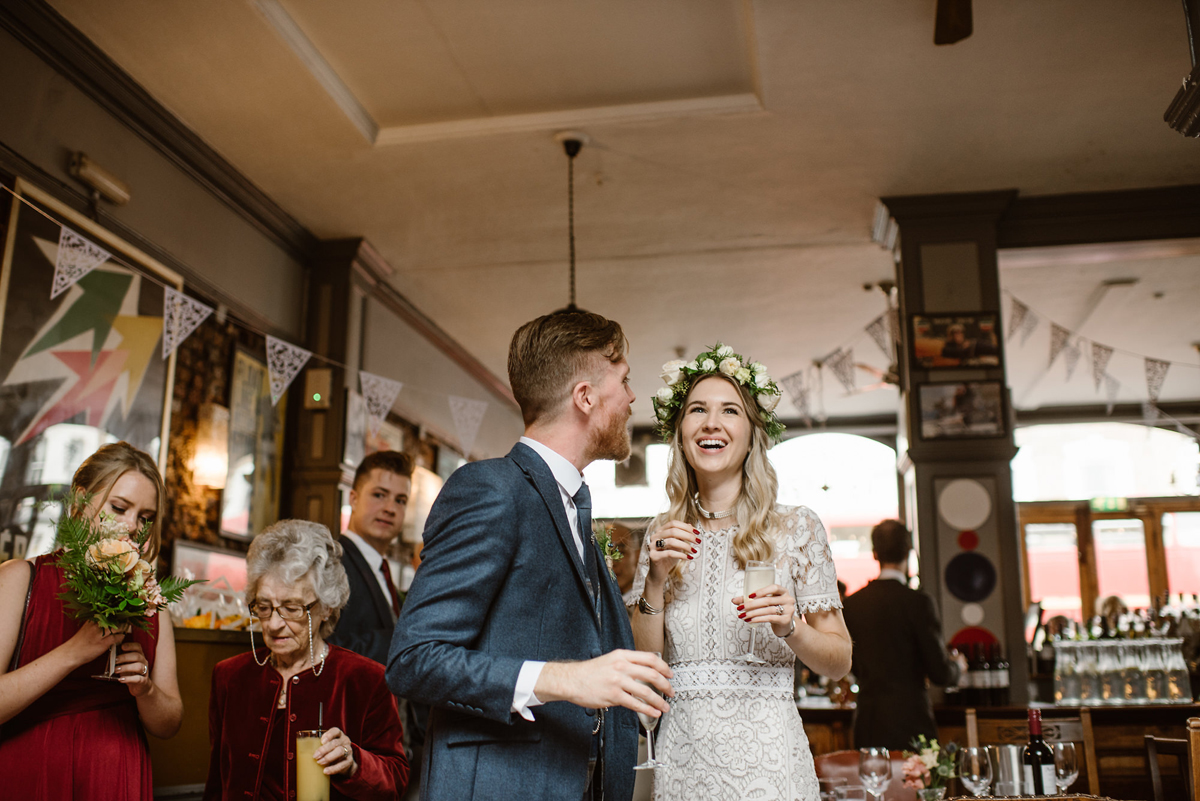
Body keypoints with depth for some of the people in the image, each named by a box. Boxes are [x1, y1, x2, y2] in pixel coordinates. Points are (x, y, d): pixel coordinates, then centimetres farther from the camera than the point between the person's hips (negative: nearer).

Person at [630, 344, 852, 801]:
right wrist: (655, 581, -10)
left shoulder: (797, 528, -2)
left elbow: (840, 661, 2)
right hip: (682, 757, 2)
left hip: (767, 756, -2)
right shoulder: (663, 536, 5)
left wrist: (790, 628, -17)